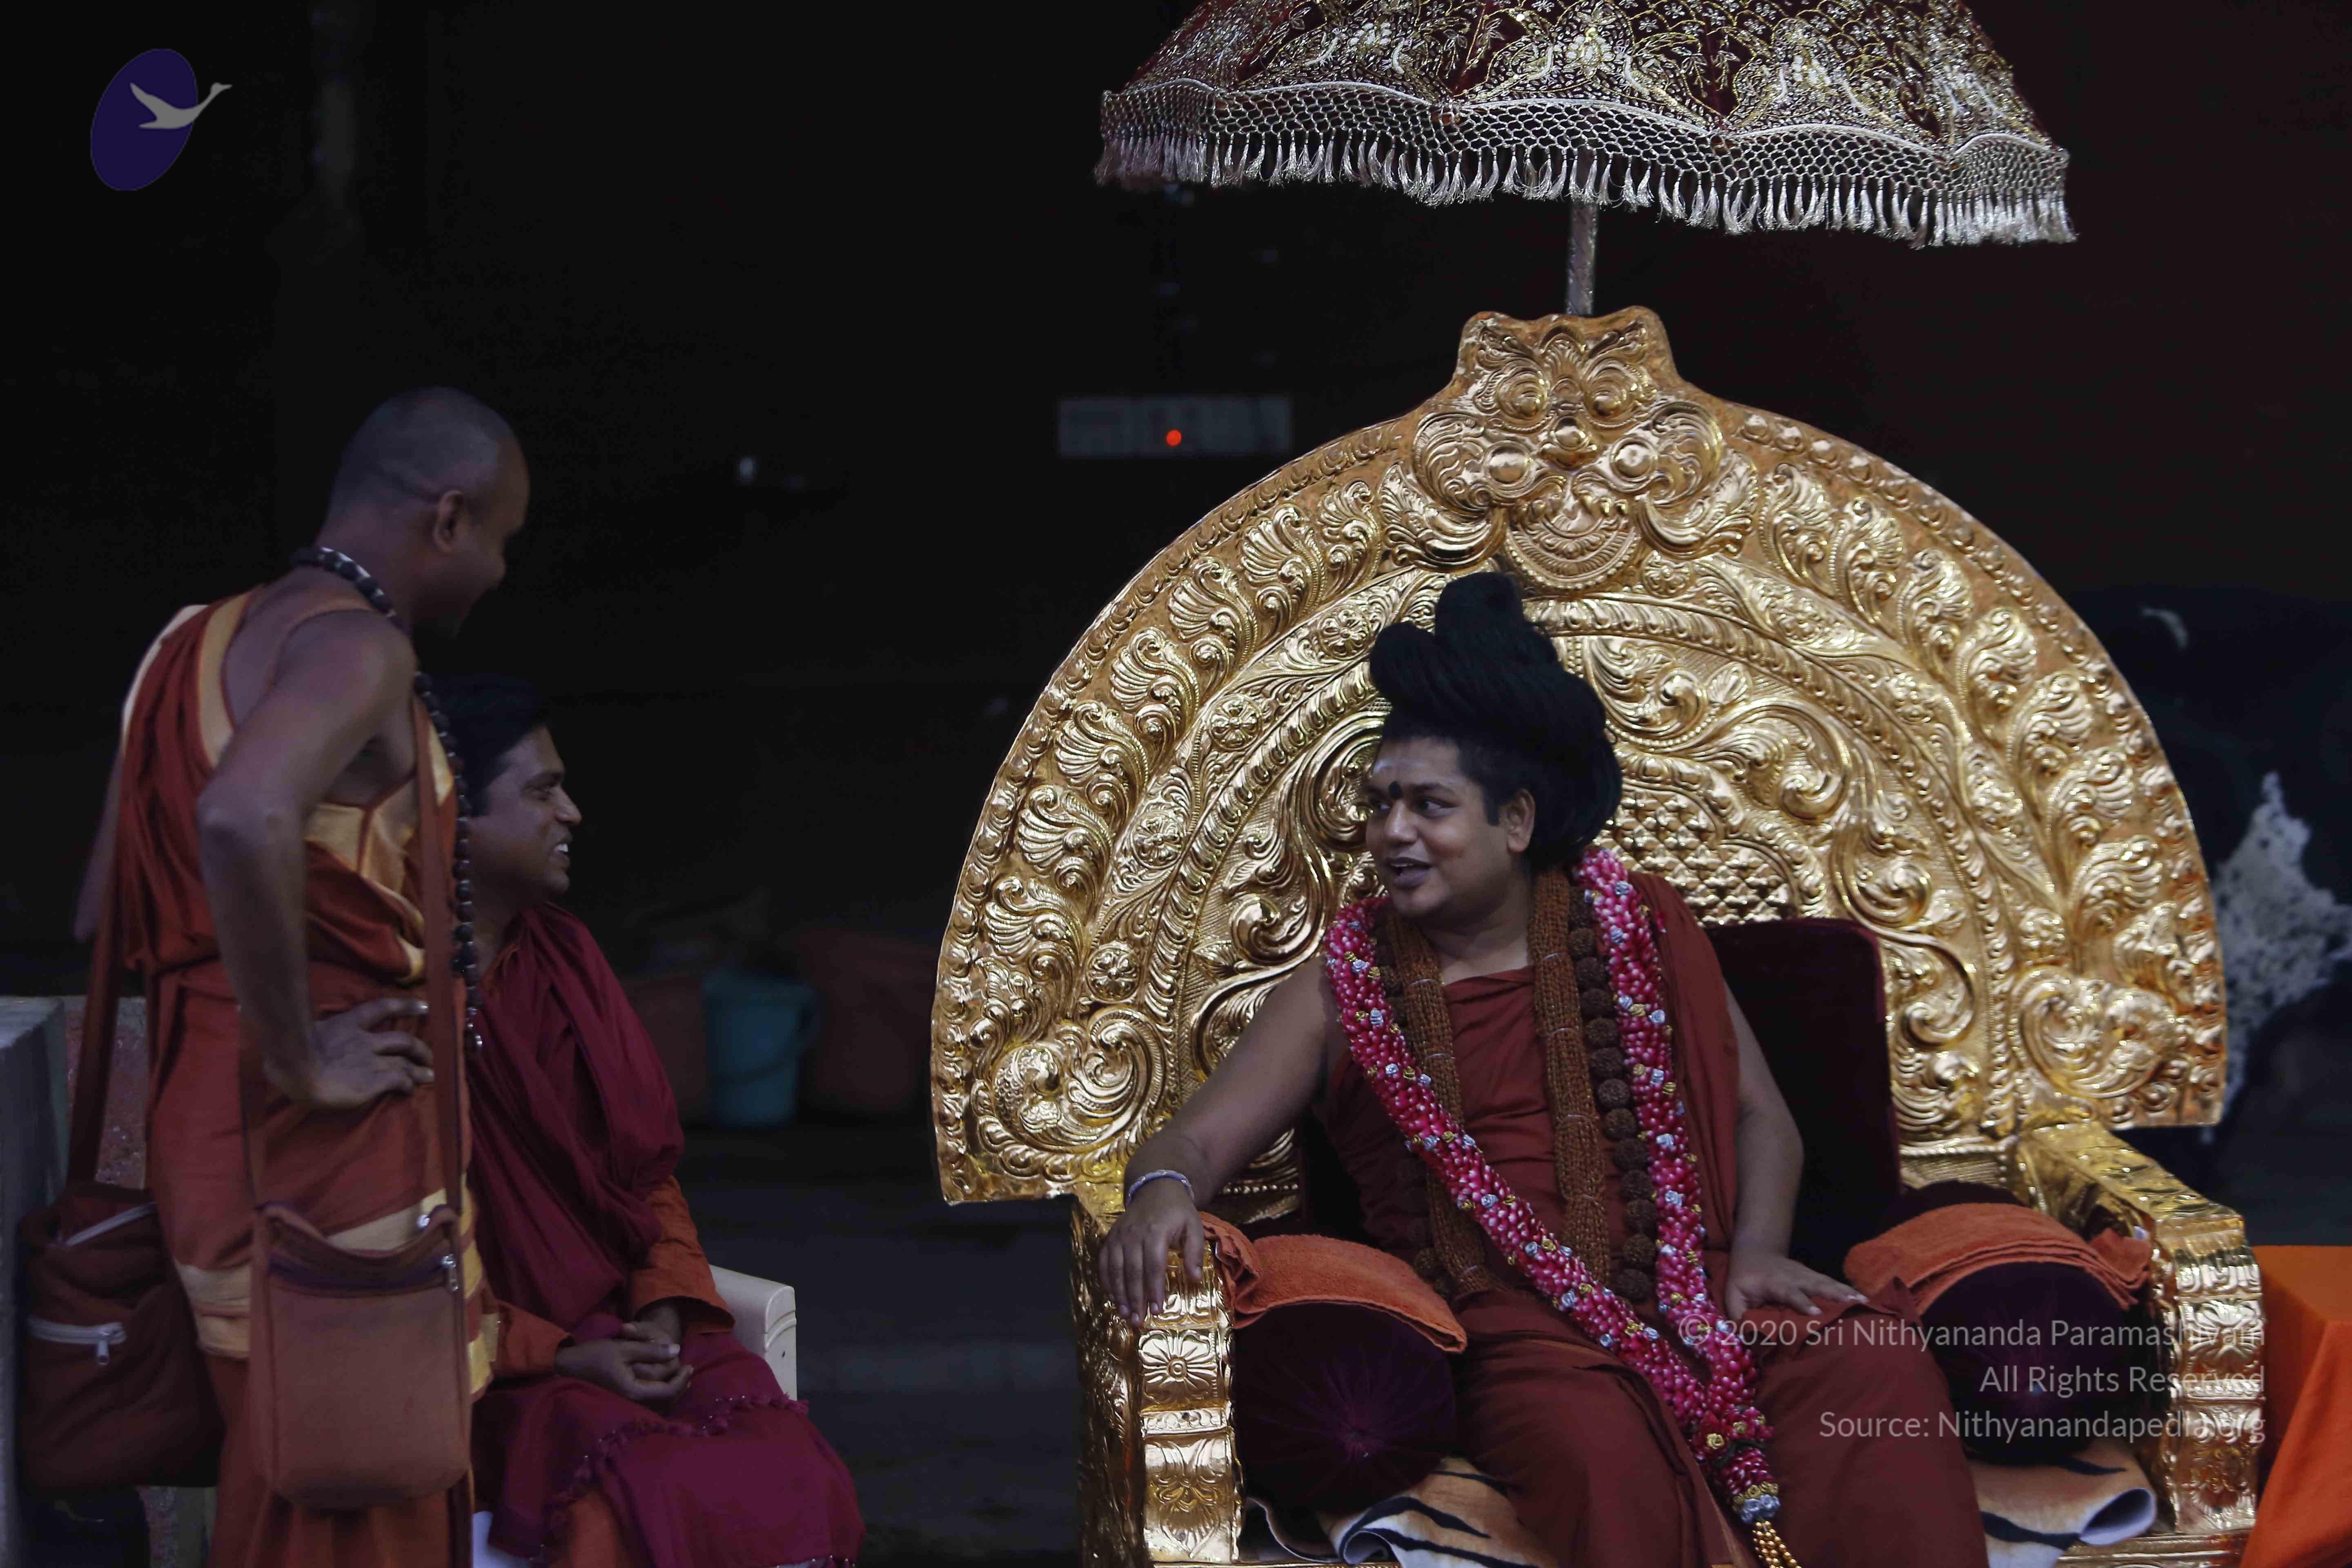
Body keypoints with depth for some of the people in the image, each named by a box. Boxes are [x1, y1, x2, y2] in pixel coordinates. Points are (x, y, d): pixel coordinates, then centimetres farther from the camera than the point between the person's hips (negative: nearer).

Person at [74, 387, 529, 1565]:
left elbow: (102, 916, 19)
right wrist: (299, 1058, -23)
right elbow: (244, 819, -33)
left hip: (197, 1118, 9)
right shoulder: (354, 645, -13)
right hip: (337, 1154, -9)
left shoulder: (195, 644, 16)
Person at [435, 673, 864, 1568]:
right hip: (477, 1358, -6)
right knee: (645, 1495, -33)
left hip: (624, 1326, 6)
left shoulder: (562, 957, 14)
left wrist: (662, 1314, -1)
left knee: (788, 1482, -23)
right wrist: (557, 1356, -15)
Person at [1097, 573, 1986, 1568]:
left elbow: (1759, 1114, 16)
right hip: (1513, 1327, -2)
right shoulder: (1344, 989, 11)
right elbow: (1201, 1137, 4)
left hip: (1694, 1289, 2)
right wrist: (1162, 1188, -21)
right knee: (1598, 1447, -39)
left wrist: (1758, 1250, -4)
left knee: (1881, 1369, -29)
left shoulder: (1637, 928, 14)